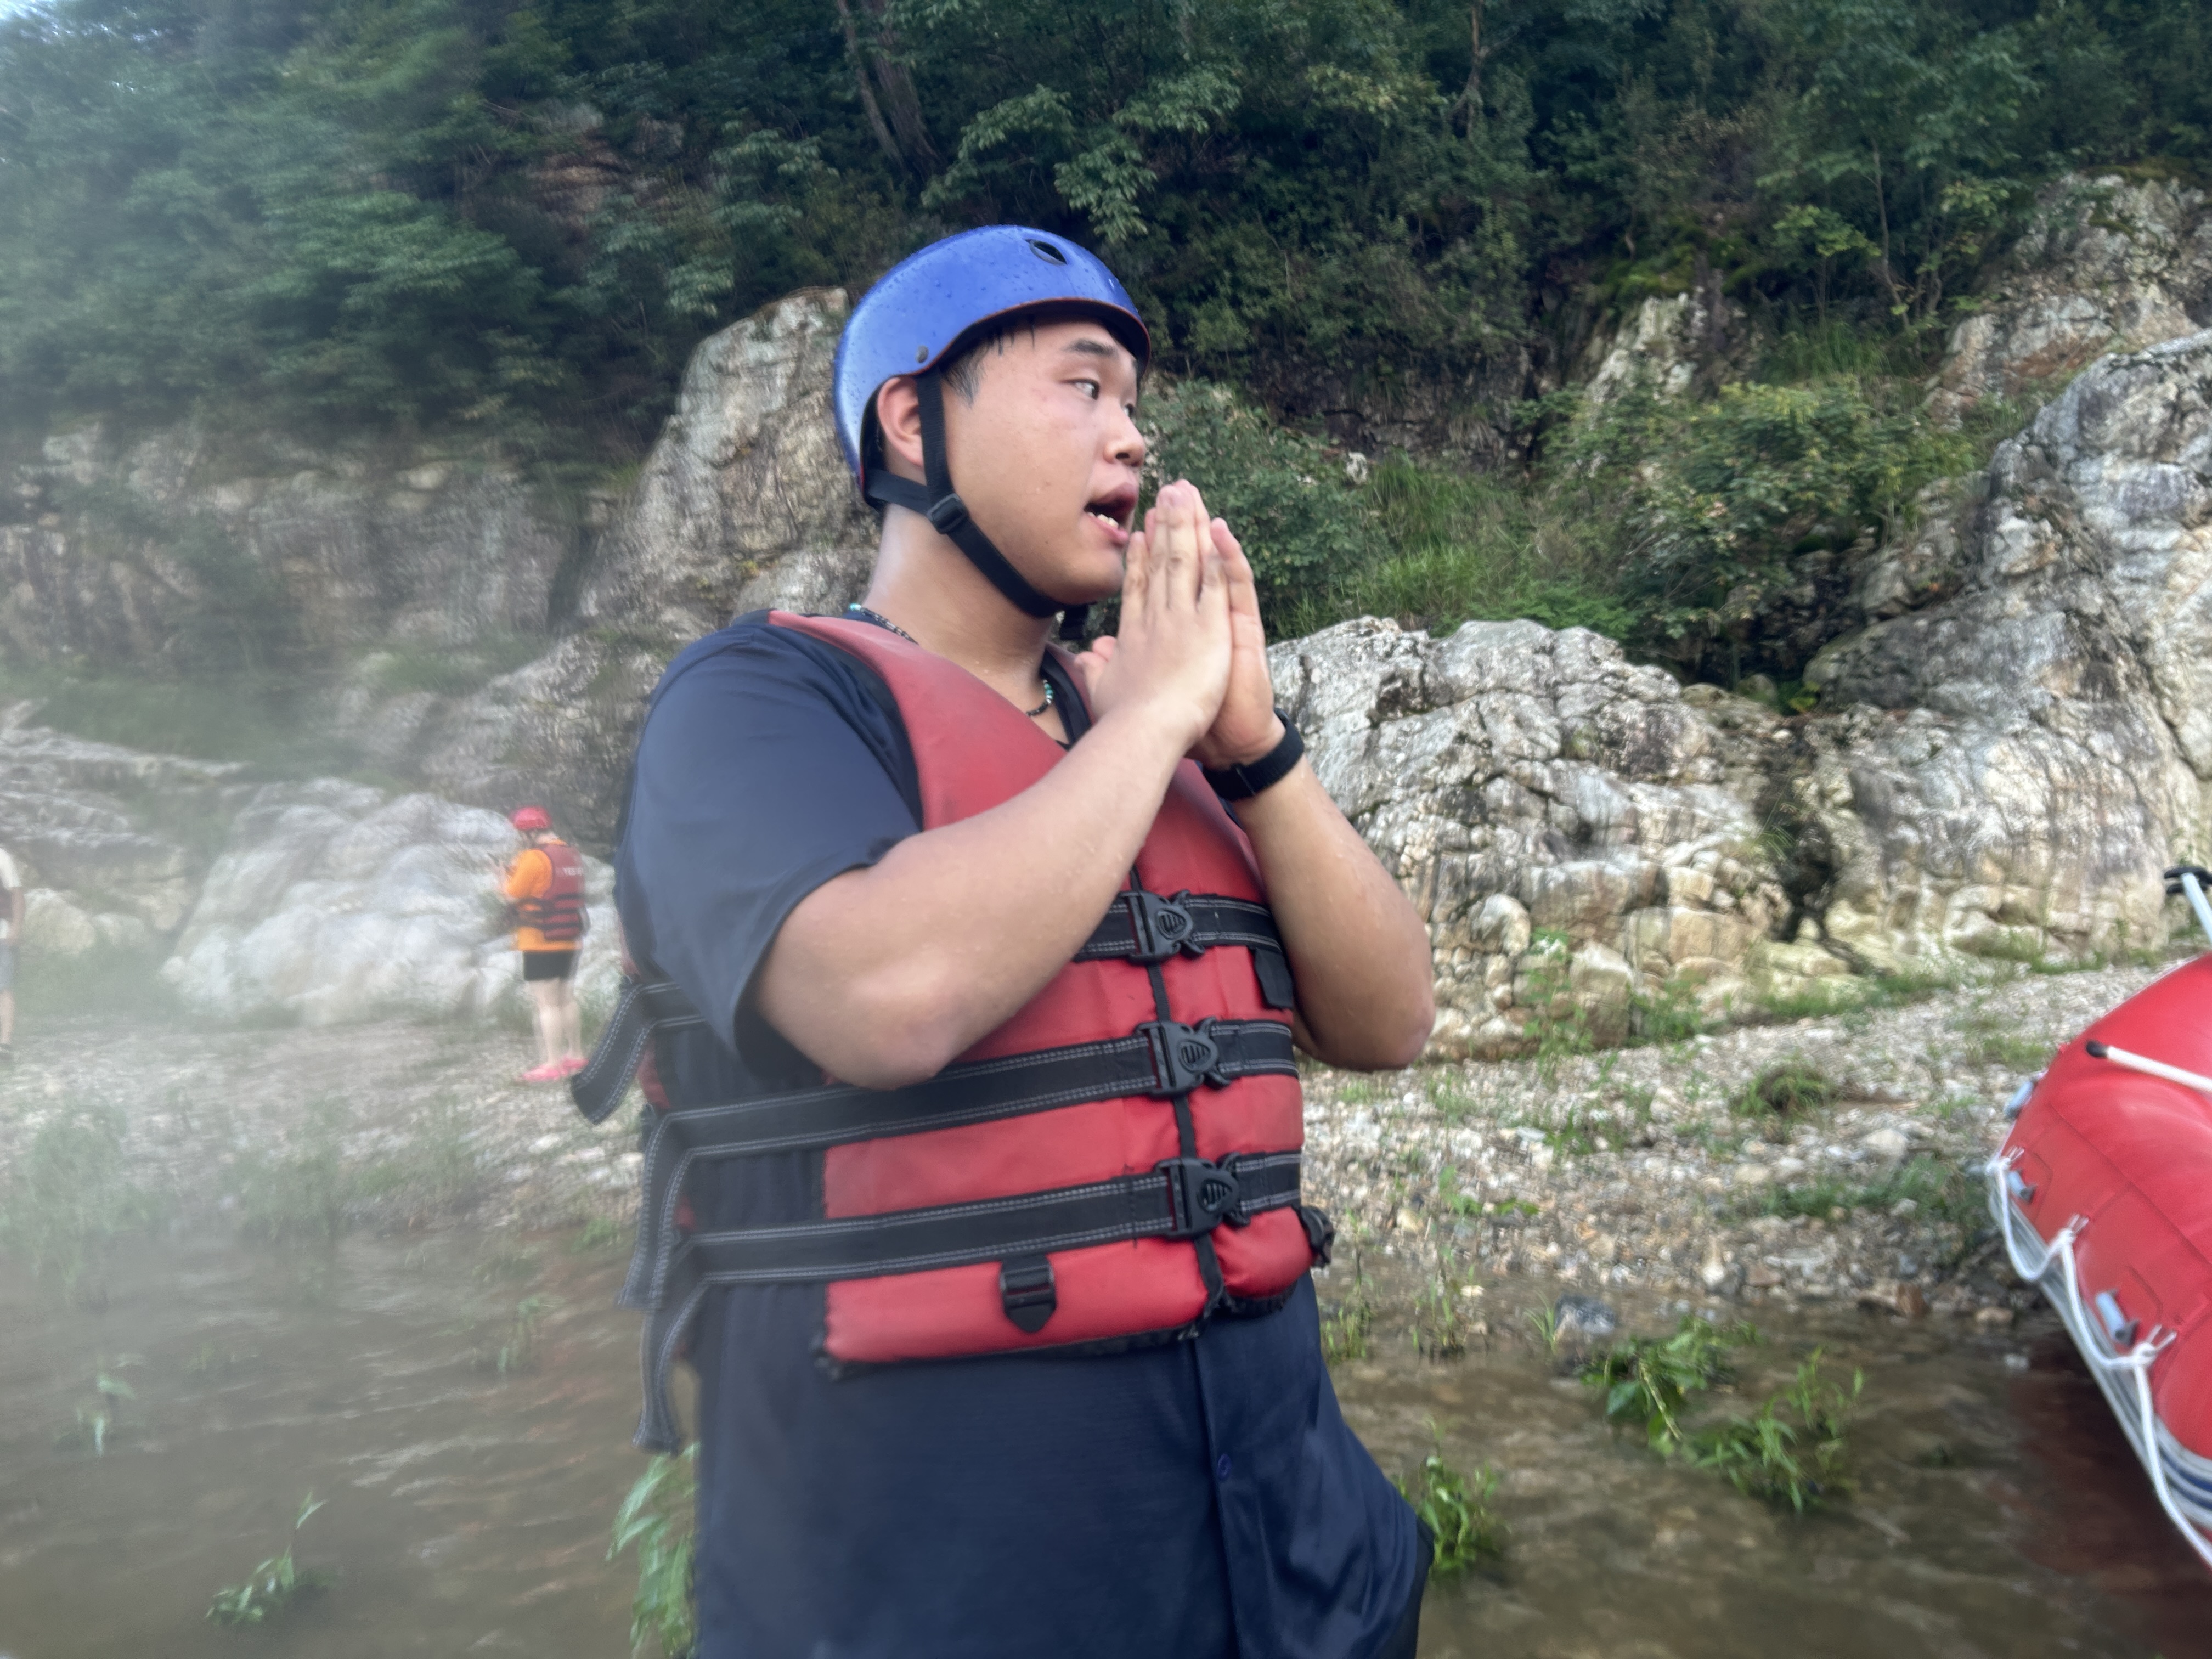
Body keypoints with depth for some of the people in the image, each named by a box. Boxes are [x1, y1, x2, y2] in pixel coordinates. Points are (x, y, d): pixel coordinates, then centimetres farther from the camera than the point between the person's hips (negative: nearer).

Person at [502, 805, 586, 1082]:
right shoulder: (573, 855, 10)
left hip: (540, 944, -8)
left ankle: (552, 1064, -4)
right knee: (566, 1000, 17)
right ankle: (576, 1055, 24)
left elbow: (513, 896, -12)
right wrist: (518, 873, 15)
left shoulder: (534, 858, -16)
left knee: (545, 1004, -4)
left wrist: (508, 876, 7)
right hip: (569, 942, 8)